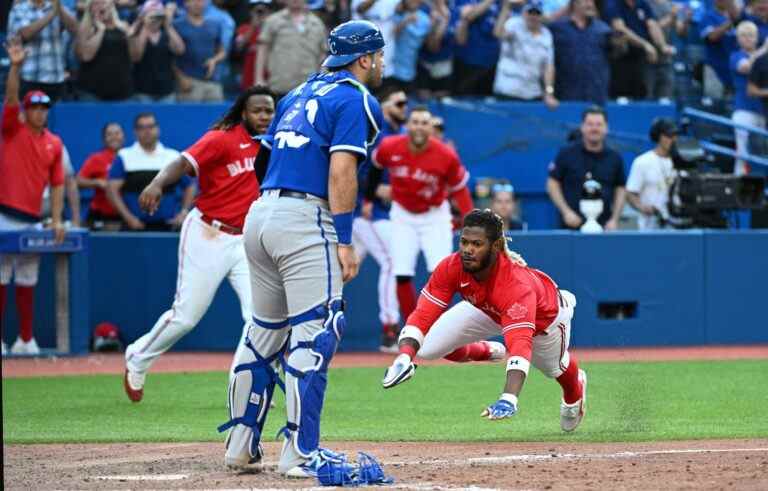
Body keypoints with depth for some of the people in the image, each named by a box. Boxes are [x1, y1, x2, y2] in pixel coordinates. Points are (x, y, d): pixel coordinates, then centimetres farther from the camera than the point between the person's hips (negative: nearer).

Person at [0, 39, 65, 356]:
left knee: (27, 282, 8)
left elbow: (57, 183, 10)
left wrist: (56, 219, 1)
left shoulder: (54, 143, 11)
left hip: (32, 220, 4)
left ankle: (26, 339, 13)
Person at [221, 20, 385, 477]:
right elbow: (341, 170, -14)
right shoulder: (356, 100, -4)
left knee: (265, 333, 17)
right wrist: (345, 242, -15)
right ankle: (301, 453, -13)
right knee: (315, 334, -8)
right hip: (304, 222, -8)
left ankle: (242, 442, 19)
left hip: (261, 213, 9)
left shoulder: (300, 93, 21)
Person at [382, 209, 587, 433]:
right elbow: (423, 315, -33)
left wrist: (508, 400, -72)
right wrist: (405, 357, -52)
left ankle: (575, 391, 62)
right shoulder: (452, 267, -35)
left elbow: (520, 344, -59)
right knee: (428, 349, -11)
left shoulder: (517, 285, -49)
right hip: (486, 309, 3)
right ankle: (487, 352, 23)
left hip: (544, 314, -3)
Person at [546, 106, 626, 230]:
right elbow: (552, 183, 4)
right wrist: (566, 211, -7)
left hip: (603, 226, 2)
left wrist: (614, 219, 2)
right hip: (572, 225, -2)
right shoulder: (567, 154, 2)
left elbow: (620, 189, 13)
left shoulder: (614, 158, 8)